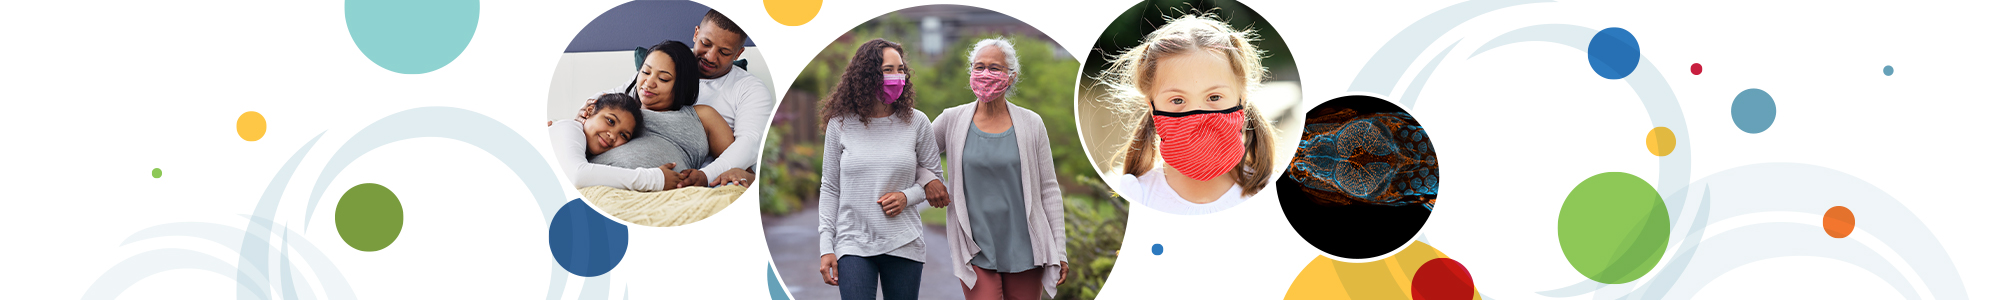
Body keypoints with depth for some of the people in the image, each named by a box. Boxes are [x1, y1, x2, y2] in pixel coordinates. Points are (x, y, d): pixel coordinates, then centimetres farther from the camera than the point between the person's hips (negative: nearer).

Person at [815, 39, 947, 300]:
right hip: (854, 244, -1)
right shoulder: (841, 124, 2)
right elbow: (829, 188, 6)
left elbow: (933, 177, 11)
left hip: (903, 244, 1)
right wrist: (826, 247, 2)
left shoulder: (916, 122, 2)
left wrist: (907, 196, -10)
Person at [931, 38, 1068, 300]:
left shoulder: (1031, 124, 3)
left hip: (1024, 251, 1)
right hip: (976, 252, -1)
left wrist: (1059, 251, 2)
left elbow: (1048, 190, 5)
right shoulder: (952, 120, 2)